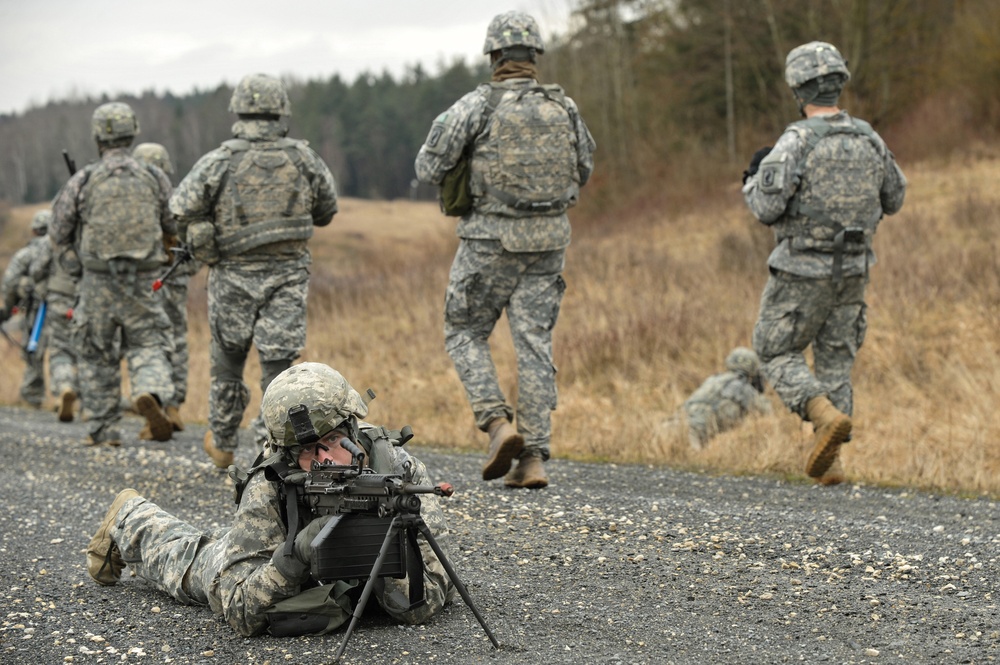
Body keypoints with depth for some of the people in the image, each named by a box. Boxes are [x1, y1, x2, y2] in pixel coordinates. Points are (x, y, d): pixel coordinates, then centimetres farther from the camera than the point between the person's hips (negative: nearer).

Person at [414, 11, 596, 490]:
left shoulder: (477, 105, -10)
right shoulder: (564, 107, 3)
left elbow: (429, 170, -7)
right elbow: (582, 171, 17)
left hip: (490, 241, -4)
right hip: (548, 241, 4)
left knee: (465, 334, 13)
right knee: (534, 346, 6)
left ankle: (498, 424, -6)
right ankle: (533, 458, 2)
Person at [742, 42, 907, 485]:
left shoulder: (796, 142, -17)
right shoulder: (868, 140, 1)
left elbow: (766, 208, -21)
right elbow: (893, 200, 14)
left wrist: (753, 178, -1)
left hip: (802, 273, -5)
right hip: (852, 271, 5)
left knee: (778, 356, 9)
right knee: (835, 361, 15)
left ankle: (827, 417, -15)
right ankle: (829, 462, 11)